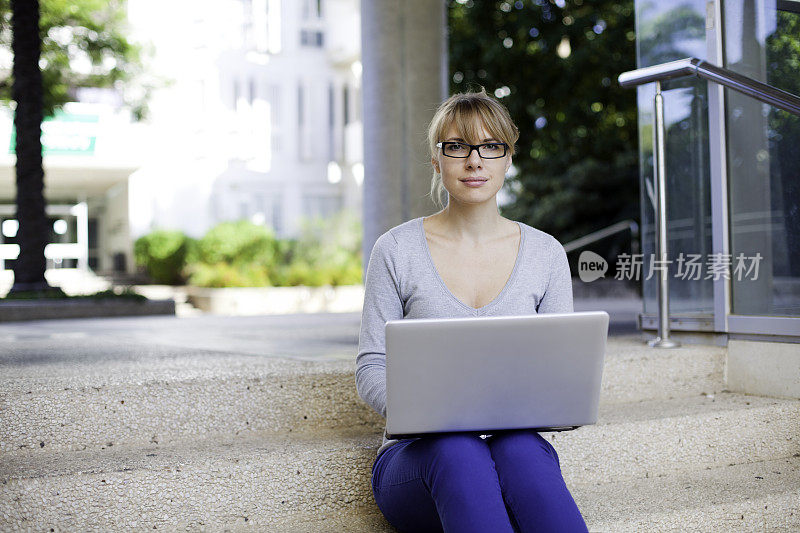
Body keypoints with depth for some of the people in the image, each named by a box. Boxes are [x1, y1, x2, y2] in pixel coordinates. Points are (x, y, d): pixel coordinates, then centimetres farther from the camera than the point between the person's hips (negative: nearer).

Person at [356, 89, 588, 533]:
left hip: (517, 443, 1)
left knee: (521, 450, -36)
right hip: (416, 456, -1)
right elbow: (371, 369, 2)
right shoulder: (396, 250, 4)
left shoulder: (546, 253, 10)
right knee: (456, 449, -38)